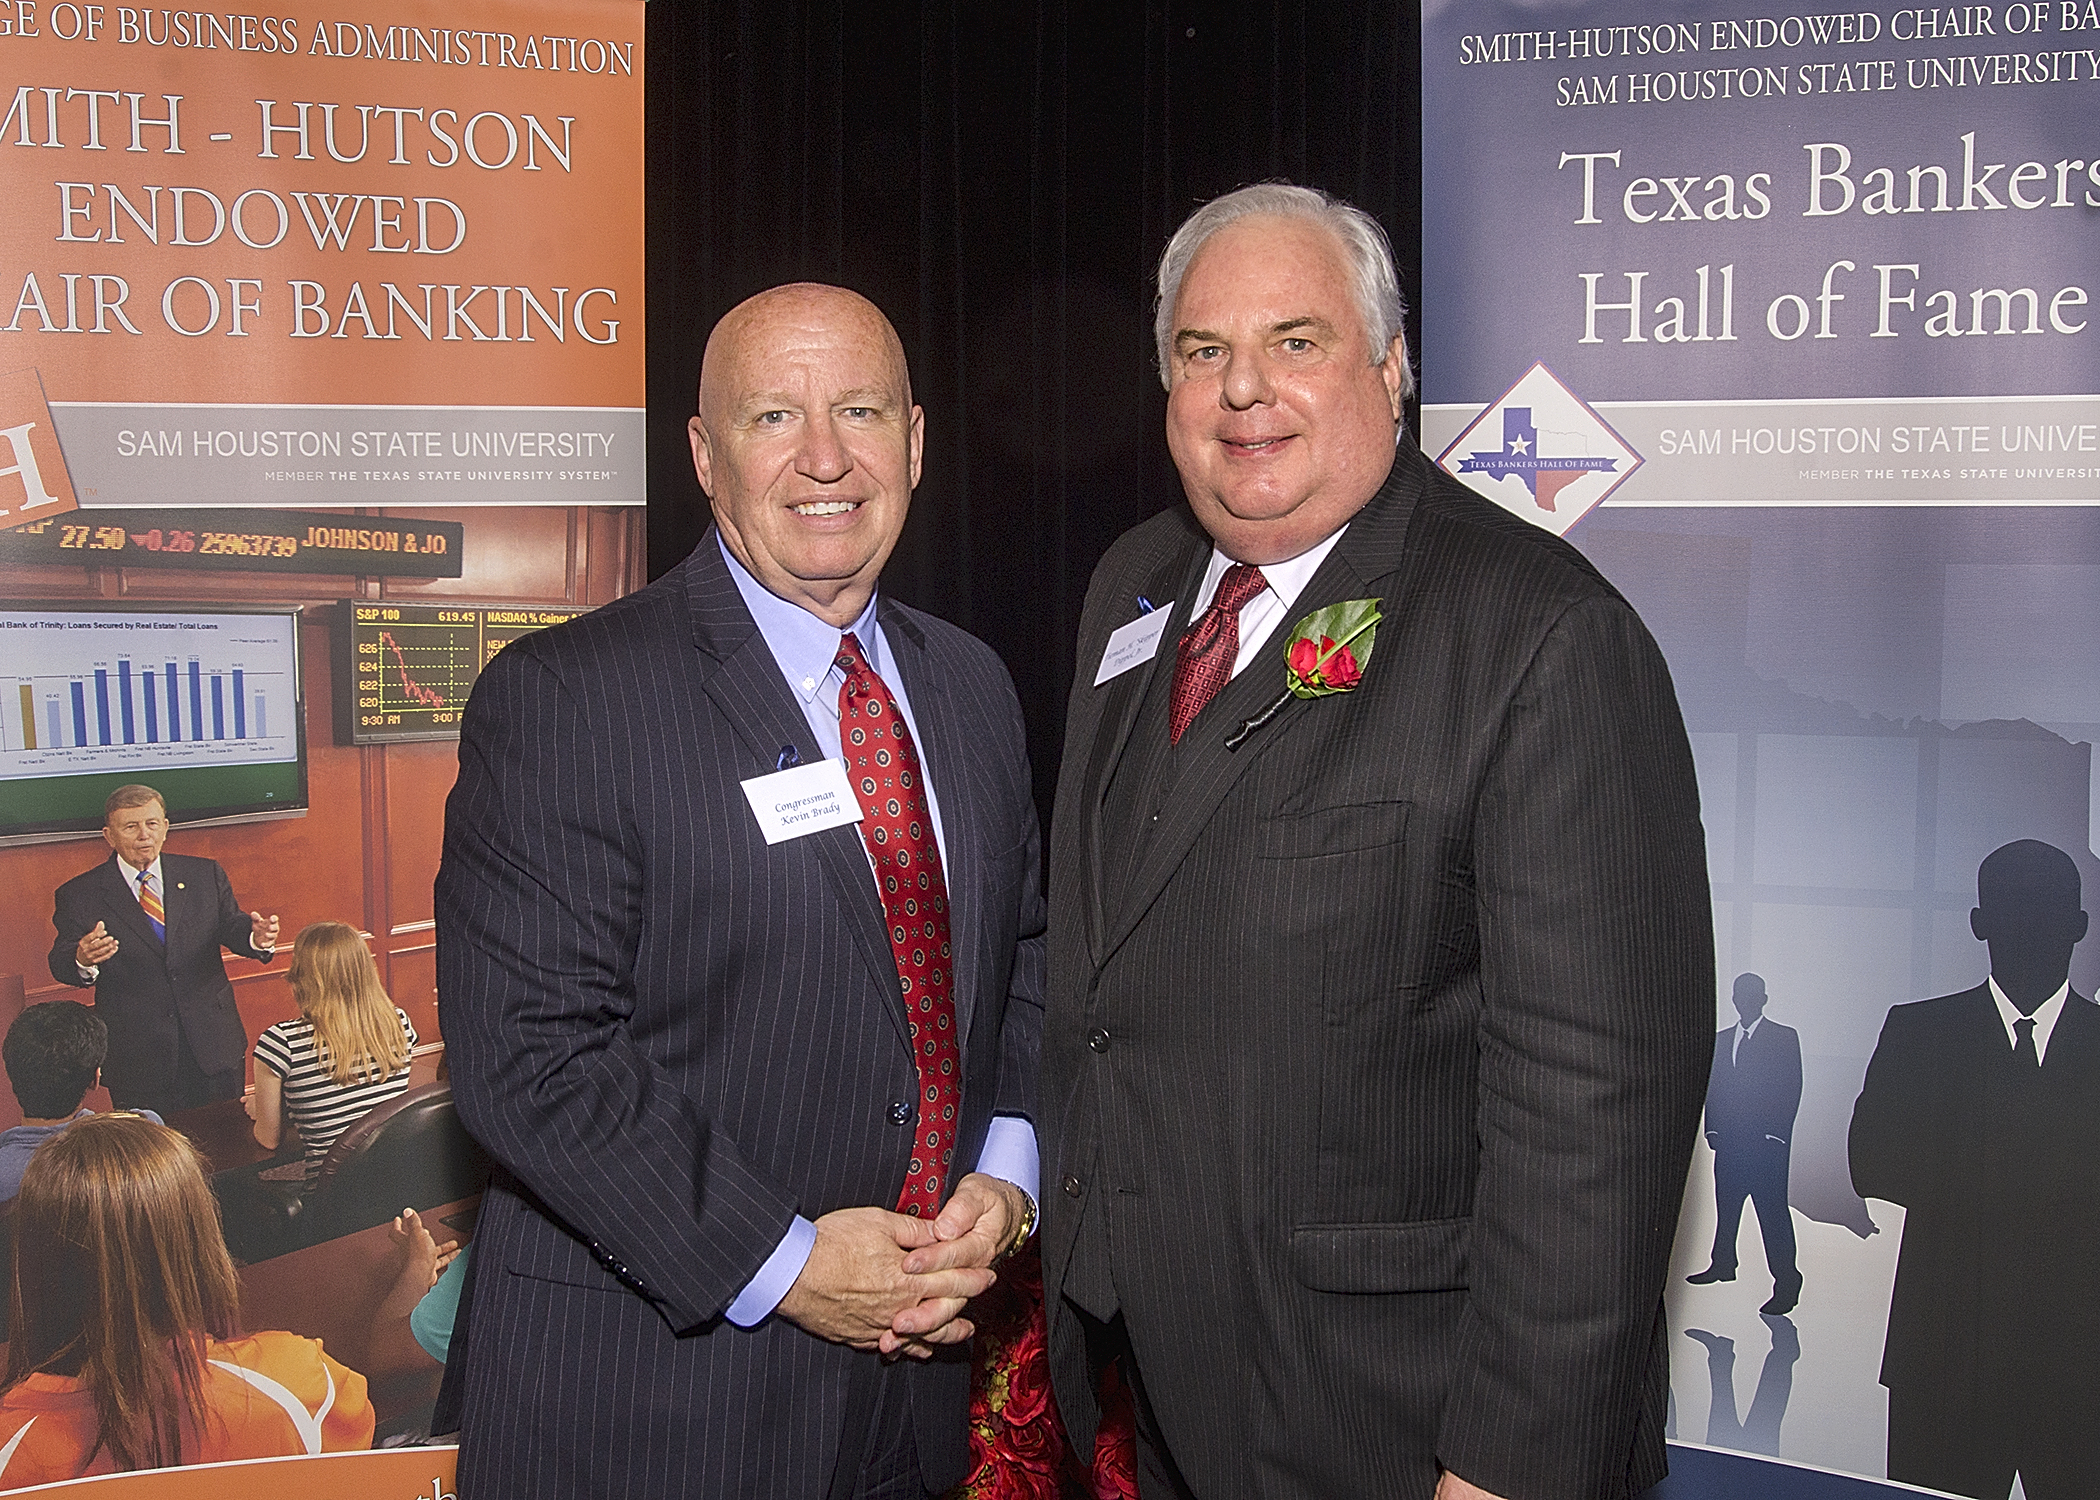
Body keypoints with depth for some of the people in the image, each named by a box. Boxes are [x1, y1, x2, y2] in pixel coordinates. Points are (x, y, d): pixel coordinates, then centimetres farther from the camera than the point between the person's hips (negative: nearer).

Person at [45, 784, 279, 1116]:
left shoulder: (206, 875, 7)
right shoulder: (80, 895, -1)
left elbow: (230, 925, 1)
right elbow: (61, 964, -9)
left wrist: (256, 937, -24)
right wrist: (82, 960, -34)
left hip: (212, 1046, 2)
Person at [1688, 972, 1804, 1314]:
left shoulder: (1785, 1038, 2)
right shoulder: (1722, 1039, 17)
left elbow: (1791, 1089, -4)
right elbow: (1713, 1085, 16)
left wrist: (1776, 1133, -10)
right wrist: (1712, 1127, 6)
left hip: (1766, 1142, -6)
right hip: (1728, 1141, 6)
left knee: (1772, 1211, -8)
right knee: (1725, 1207, 12)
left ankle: (1786, 1282, -5)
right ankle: (1722, 1265, 24)